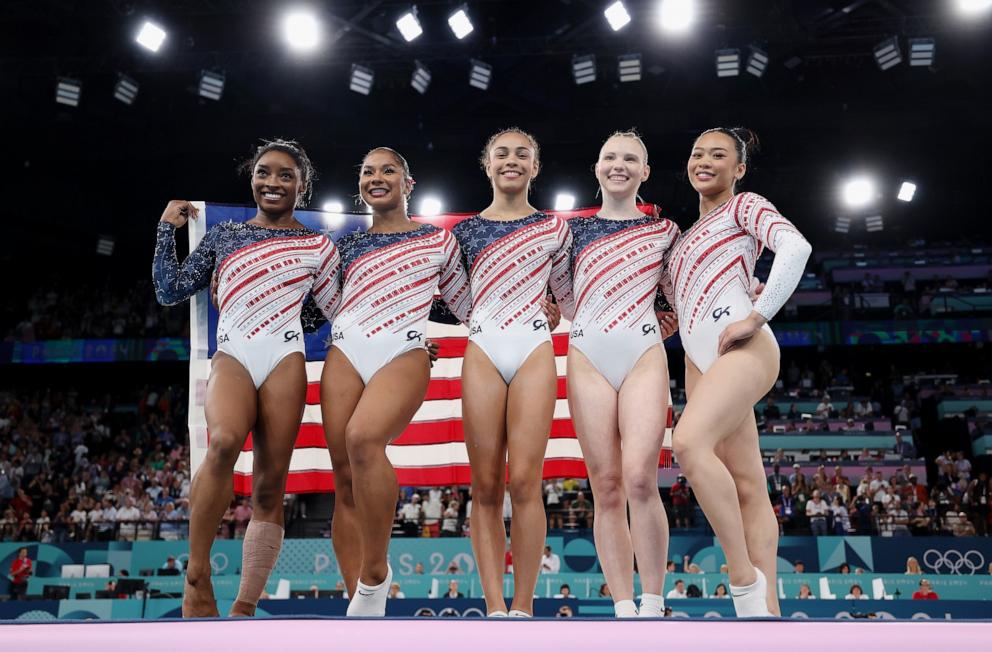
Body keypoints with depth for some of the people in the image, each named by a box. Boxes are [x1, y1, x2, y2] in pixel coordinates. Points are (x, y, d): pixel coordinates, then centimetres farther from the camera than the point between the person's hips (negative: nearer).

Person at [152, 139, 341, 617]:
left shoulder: (317, 246, 15)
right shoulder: (223, 235, 19)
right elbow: (170, 291, 18)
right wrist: (168, 228, 16)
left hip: (285, 358, 0)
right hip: (233, 356, 0)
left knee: (270, 486, -6)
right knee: (225, 440, -32)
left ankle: (246, 605, 0)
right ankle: (196, 573, -21)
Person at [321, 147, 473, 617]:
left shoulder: (438, 240, 15)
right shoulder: (347, 245, 21)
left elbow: (464, 306, 21)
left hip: (403, 354, -4)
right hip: (345, 351, 4)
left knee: (363, 438, -33)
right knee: (345, 480, -5)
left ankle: (375, 575, -22)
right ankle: (358, 604, 0)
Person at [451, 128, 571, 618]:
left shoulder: (553, 227, 12)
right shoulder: (466, 230, 14)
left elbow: (568, 297, 18)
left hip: (534, 351, -1)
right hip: (482, 352, 1)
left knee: (524, 481, -10)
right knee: (485, 485, -3)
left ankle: (523, 606, -4)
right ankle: (494, 607, -1)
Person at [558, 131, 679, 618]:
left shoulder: (664, 230, 14)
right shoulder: (574, 229, 15)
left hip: (644, 357, -1)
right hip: (588, 358, 1)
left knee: (639, 479, -18)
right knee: (606, 487, -4)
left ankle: (653, 606, -9)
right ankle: (623, 609, -1)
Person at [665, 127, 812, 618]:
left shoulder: (744, 207, 6)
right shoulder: (689, 232, 28)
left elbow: (795, 246, -13)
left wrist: (756, 317, -17)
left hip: (742, 349, -8)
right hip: (699, 358, 8)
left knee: (690, 442, -30)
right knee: (747, 486, 0)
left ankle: (745, 580, -24)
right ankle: (767, 606, -4)